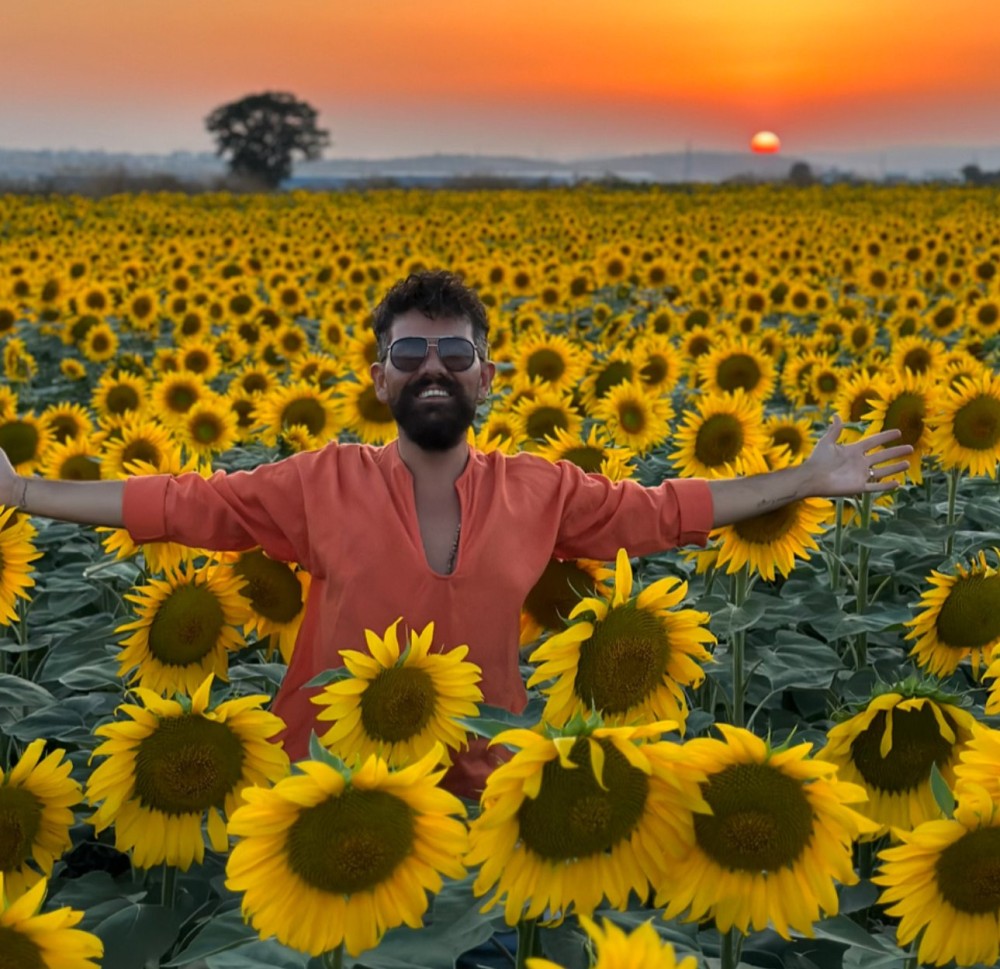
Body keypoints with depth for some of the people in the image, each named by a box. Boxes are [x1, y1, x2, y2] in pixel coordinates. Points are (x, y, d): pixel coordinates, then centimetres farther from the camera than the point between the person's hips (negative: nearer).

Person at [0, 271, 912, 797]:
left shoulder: (541, 491, -3)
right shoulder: (322, 484, -7)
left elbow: (665, 509, 4)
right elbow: (183, 503, -4)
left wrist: (807, 480, 5)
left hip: (485, 797, 1)